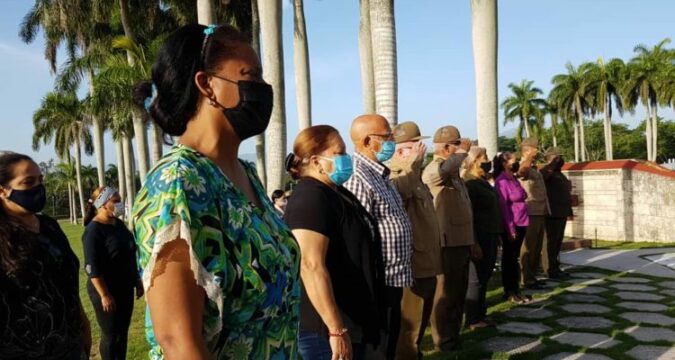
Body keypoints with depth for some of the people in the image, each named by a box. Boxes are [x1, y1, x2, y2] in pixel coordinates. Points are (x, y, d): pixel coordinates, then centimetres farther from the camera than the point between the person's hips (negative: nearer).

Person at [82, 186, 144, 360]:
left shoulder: (118, 224, 7)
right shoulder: (94, 230, -17)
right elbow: (92, 267, -21)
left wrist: (137, 280, 17)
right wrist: (104, 295, -22)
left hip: (125, 289, 7)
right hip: (107, 292, -7)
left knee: (123, 332, 14)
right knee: (110, 334, 4)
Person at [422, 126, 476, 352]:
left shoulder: (454, 172, 18)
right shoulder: (434, 169, -13)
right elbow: (447, 167, -41)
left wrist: (471, 241, 22)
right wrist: (463, 151, -21)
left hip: (460, 241, 9)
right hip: (448, 243, -9)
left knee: (459, 292, 17)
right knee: (446, 293, 1)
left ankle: (453, 336, 30)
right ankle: (444, 341, 14)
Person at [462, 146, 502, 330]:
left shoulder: (483, 183, 15)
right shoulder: (470, 185, -14)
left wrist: (496, 236, 17)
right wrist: (474, 243, -23)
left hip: (489, 237, 9)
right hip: (480, 239, -9)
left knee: (484, 278, 15)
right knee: (476, 279, -1)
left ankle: (480, 314, 25)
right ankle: (473, 320, 8)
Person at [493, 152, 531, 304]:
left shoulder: (514, 179, 12)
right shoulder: (502, 181, -13)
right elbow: (503, 206, -17)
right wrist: (510, 228, -18)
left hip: (521, 223, 8)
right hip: (511, 225, -8)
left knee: (515, 257, 13)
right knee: (508, 258, 2)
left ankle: (516, 290, 21)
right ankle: (509, 292, 11)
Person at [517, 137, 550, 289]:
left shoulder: (535, 168, 19)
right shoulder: (524, 167, -9)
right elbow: (522, 169, -37)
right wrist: (531, 156, -28)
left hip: (540, 212, 9)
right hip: (530, 213, -9)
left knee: (537, 248, 15)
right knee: (529, 248, -4)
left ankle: (533, 276, 24)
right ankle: (528, 279, 1)